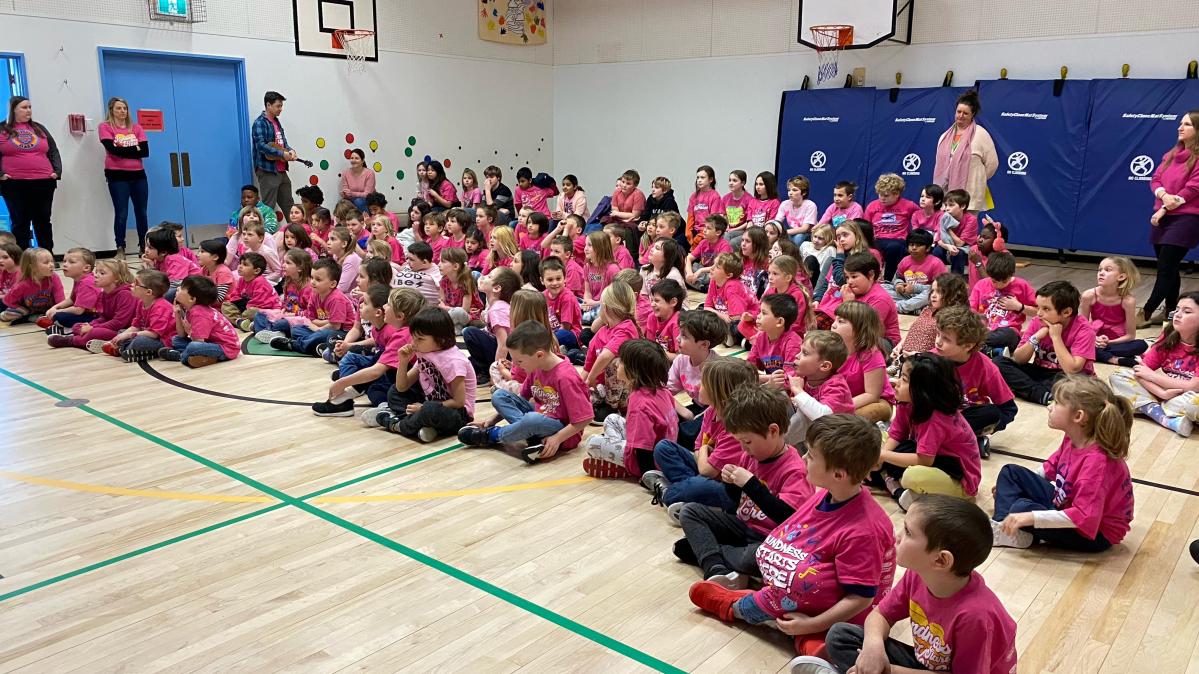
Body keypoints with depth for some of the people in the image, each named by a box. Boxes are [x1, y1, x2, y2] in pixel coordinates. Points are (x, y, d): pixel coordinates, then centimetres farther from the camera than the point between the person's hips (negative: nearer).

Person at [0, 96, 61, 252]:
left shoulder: (39, 128, 14)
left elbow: (53, 152, 14)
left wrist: (57, 171, 1)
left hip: (43, 183, 3)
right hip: (14, 185, -3)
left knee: (43, 222, 8)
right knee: (20, 223, 1)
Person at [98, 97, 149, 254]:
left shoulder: (136, 127, 10)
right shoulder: (105, 127, 0)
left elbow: (145, 151, -1)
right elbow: (113, 149, -14)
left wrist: (123, 150, -8)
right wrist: (134, 149, -7)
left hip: (138, 174, 4)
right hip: (117, 175, -4)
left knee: (141, 212, 7)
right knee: (121, 213, -4)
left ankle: (144, 246, 16)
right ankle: (120, 248, 2)